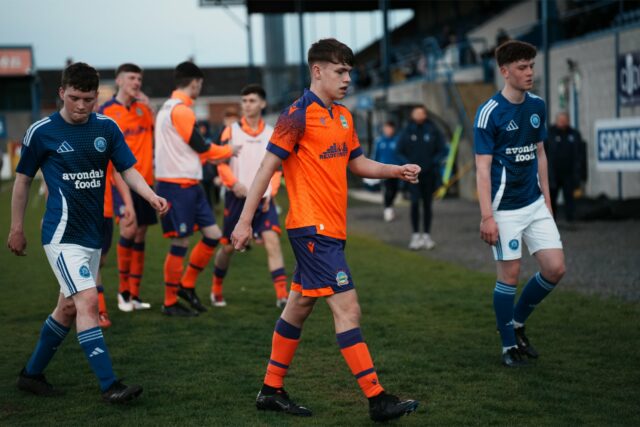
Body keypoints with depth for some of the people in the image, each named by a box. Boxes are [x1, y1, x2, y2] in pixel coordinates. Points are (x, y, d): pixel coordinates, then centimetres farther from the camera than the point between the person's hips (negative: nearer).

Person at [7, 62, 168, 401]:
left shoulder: (107, 127, 3)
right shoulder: (41, 132, -6)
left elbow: (127, 169, 2)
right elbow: (23, 179, 4)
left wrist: (151, 196, -17)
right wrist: (16, 227, 7)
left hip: (93, 233, 6)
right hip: (62, 233, -6)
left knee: (69, 307, 13)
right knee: (88, 301, -17)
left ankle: (31, 374, 30)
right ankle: (110, 386, -14)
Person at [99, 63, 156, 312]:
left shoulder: (144, 109, 11)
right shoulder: (106, 111, -2)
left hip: (145, 179, 5)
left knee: (140, 236, 6)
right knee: (129, 229, -20)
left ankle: (134, 296, 13)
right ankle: (123, 289, -3)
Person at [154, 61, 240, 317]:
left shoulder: (167, 108, 17)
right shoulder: (181, 110, -14)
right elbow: (200, 147, -11)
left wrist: (209, 157, 20)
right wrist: (228, 151, 5)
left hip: (189, 185, 10)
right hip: (177, 186, -10)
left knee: (213, 234, 9)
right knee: (180, 243, -3)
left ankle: (187, 286, 20)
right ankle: (170, 303, 7)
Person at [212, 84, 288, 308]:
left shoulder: (272, 134, 6)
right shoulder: (231, 131, -1)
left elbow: (276, 167, 11)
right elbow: (221, 162, -1)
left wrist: (270, 192, -2)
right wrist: (234, 183, -17)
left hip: (263, 199, 1)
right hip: (237, 197, -1)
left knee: (272, 241, -15)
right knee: (228, 246, 8)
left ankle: (282, 296, -18)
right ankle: (216, 289, 31)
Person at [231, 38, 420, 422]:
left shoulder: (343, 116, 15)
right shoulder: (299, 114, -11)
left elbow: (357, 163, 24)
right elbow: (268, 166, -12)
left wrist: (397, 171, 8)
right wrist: (245, 220, -14)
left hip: (331, 230, 9)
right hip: (313, 228, -9)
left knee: (299, 306, 14)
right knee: (348, 308, -11)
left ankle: (272, 391, 24)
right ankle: (377, 400, -9)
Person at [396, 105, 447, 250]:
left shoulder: (433, 131, 1)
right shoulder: (407, 131, 2)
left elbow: (442, 150, 5)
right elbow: (400, 151, 8)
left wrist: (434, 161, -10)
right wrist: (407, 163, -6)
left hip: (429, 173, 1)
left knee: (427, 204, 7)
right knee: (415, 203, -11)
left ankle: (426, 235, 14)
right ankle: (415, 235, -4)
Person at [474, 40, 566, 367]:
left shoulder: (537, 106, 7)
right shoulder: (489, 112, -12)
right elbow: (482, 168, -14)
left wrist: (547, 198, 15)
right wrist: (487, 216, -19)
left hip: (535, 204, 6)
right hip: (506, 209, -6)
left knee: (555, 268, 1)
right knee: (509, 275, -1)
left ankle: (518, 323, 23)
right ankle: (509, 345, 15)